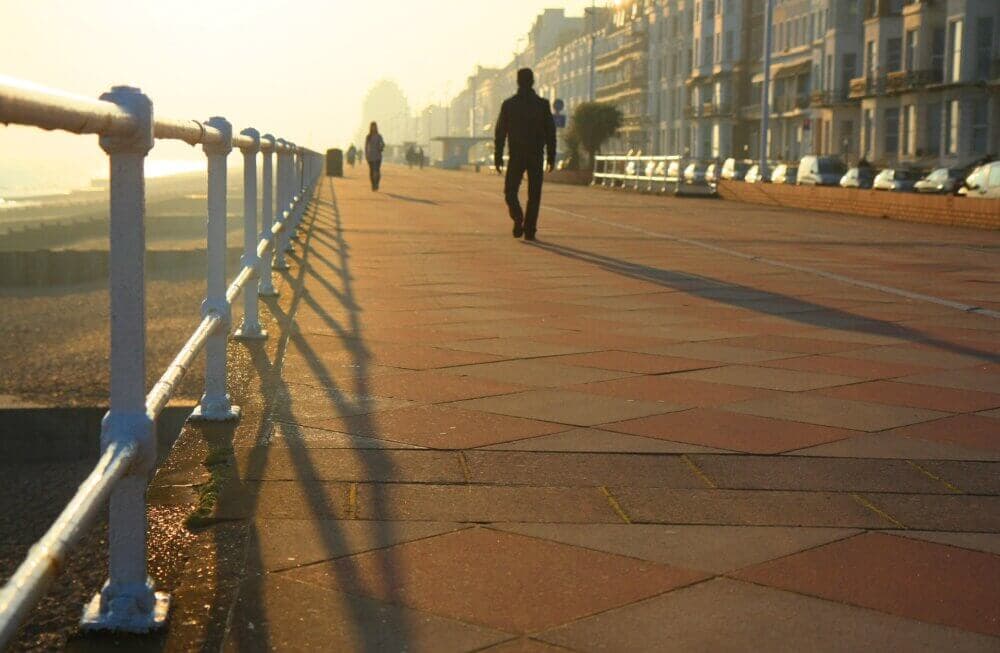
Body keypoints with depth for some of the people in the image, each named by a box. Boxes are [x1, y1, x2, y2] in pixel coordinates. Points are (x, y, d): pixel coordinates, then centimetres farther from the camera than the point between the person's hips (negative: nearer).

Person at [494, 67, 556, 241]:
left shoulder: (508, 104, -1)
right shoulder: (543, 104, 0)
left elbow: (500, 132, -1)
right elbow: (550, 132, 0)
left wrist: (498, 156, 4)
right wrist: (551, 156, 5)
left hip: (516, 156, 0)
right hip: (536, 156, 0)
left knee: (510, 191, 11)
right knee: (534, 195, 7)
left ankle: (518, 219, -12)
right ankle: (529, 229, 2)